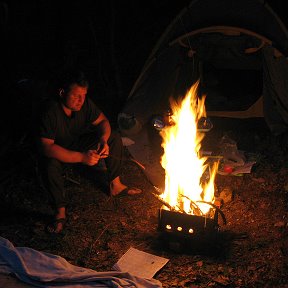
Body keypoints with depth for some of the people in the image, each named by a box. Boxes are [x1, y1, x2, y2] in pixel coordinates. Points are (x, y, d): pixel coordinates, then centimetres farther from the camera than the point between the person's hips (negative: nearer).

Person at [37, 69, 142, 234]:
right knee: (51, 166, -40)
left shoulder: (85, 103, -17)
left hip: (80, 143, 6)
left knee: (115, 138, -10)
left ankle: (115, 185, 4)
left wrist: (103, 140, -26)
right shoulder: (50, 113, -33)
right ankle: (61, 212, -21)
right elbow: (47, 147, -38)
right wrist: (82, 157, -42)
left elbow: (102, 121, -2)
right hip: (58, 151, -5)